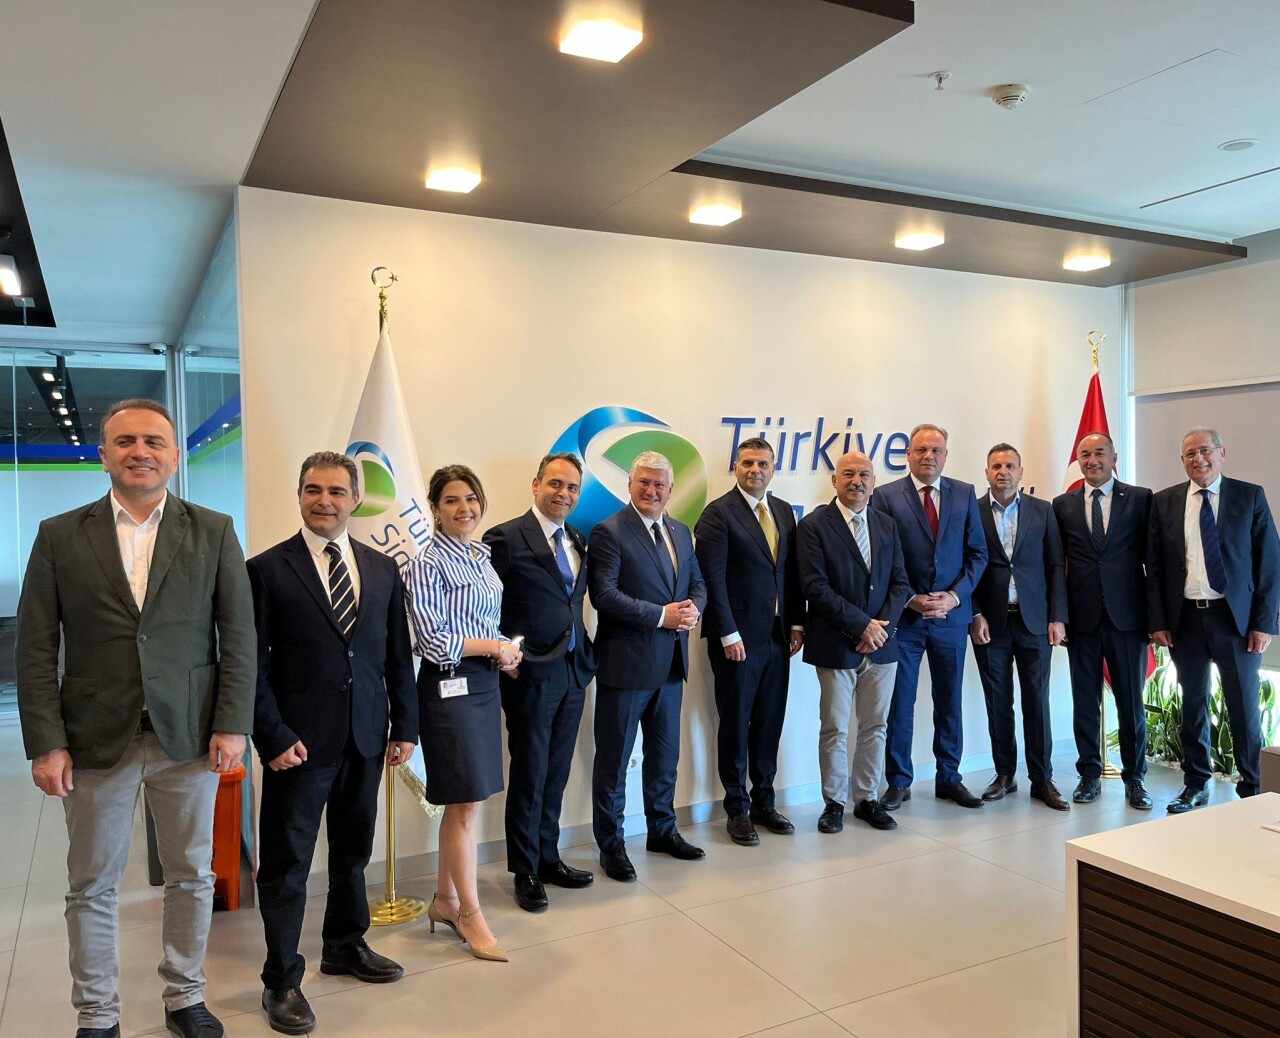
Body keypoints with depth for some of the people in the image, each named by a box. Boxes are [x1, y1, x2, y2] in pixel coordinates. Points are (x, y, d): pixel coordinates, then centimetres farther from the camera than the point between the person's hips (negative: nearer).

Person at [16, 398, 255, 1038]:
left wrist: (232, 725, -7)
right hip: (96, 741, 0)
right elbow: (35, 647, 0)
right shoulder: (60, 536, 2)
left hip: (189, 737, 0)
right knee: (91, 887, 11)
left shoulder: (214, 531, 2)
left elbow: (239, 635, 0)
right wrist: (45, 743, -6)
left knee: (192, 876, 12)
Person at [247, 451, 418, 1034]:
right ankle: (281, 980, 23)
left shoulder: (382, 569, 7)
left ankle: (346, 946, 39)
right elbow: (255, 664, -7)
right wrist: (274, 736, -13)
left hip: (366, 739, 4)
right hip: (298, 741, -4)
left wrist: (405, 725, 5)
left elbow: (398, 655, 9)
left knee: (354, 851, 18)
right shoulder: (267, 570, -5)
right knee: (286, 861, 7)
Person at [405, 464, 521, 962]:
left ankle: (445, 900, 29)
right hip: (449, 687, -7)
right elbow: (433, 641, -15)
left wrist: (503, 651, 0)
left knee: (463, 802, 14)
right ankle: (470, 913, 14)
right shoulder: (428, 564, -12)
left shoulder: (481, 556, 11)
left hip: (484, 683, 8)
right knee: (467, 803, -1)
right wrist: (496, 646, -10)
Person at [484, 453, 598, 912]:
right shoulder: (505, 538, -10)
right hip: (530, 674, -6)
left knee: (556, 773, 16)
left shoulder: (579, 542, 12)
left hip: (573, 672, 6)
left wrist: (588, 655, 7)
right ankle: (525, 871, 20)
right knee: (529, 775, 5)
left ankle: (548, 858, 31)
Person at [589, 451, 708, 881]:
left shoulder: (681, 532, 12)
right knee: (614, 758, 5)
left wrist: (693, 609, -7)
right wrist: (661, 615, -20)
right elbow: (604, 594, -19)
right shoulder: (609, 532, -11)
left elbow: (697, 583, 16)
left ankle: (662, 829, 35)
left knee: (665, 753, 19)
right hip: (626, 663, -7)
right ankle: (610, 845, 18)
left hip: (671, 663, 7)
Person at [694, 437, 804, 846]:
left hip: (778, 637, 6)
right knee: (735, 724, 5)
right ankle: (737, 809, 18)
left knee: (770, 722, 12)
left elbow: (793, 572, 13)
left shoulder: (784, 511, 11)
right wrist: (729, 635, -15)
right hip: (738, 638, -6)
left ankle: (764, 801, 26)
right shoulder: (718, 513, -8)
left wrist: (797, 623, 7)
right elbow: (713, 578, -12)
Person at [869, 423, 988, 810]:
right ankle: (898, 782, 18)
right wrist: (910, 600, -12)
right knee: (899, 704, 5)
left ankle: (949, 779, 26)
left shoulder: (965, 495, 6)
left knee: (950, 703, 12)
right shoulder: (887, 496, -2)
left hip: (951, 615, 3)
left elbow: (977, 553, 6)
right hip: (903, 618, -2)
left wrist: (955, 596, -7)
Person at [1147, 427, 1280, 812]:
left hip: (1236, 617, -2)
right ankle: (1196, 784, 24)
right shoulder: (1164, 502, 5)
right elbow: (1154, 566, 5)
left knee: (1244, 708, 3)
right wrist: (1158, 621, 0)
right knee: (1193, 705, 11)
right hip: (1184, 618, 2)